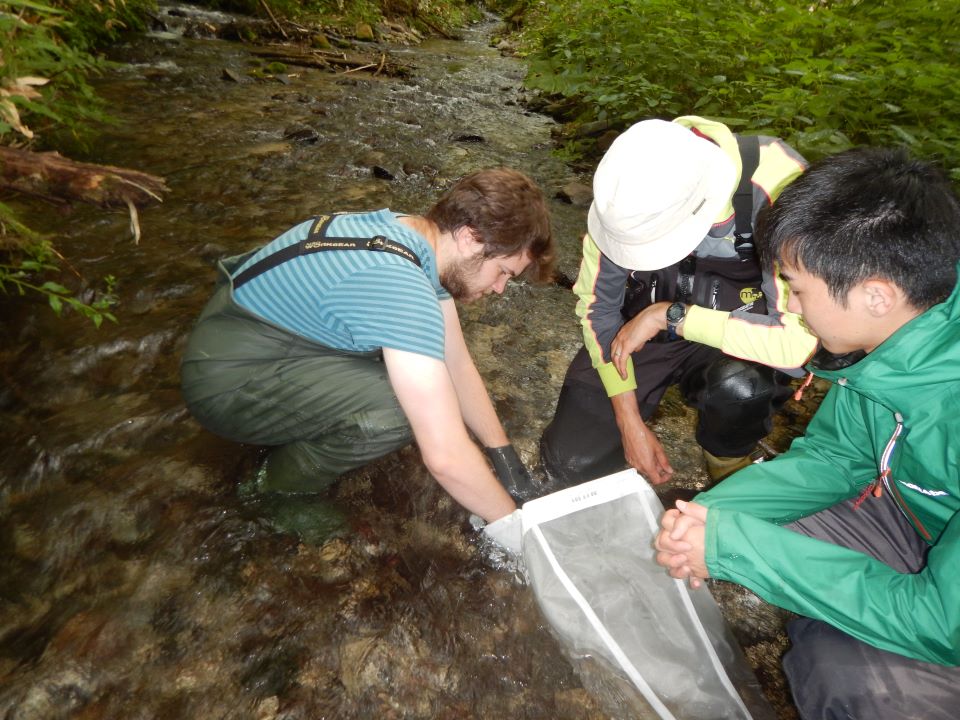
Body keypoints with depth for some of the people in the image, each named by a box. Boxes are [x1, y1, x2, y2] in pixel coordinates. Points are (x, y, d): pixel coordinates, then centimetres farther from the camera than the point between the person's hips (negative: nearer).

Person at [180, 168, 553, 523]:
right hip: (226, 382, -8)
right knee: (402, 407, -26)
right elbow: (446, 456, -34)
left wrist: (504, 454, 0)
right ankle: (286, 486, 1)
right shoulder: (403, 290, -34)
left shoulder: (419, 233, -5)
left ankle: (295, 430, 14)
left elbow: (457, 365, 1)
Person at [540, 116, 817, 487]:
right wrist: (630, 422, -13)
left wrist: (670, 317, -30)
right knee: (570, 463, -7)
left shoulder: (781, 190, -30)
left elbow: (797, 341, -32)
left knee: (740, 386, -37)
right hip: (641, 326, 2)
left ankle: (730, 468, 1)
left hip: (738, 337, -1)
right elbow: (596, 303, -11)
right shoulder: (628, 191, -20)